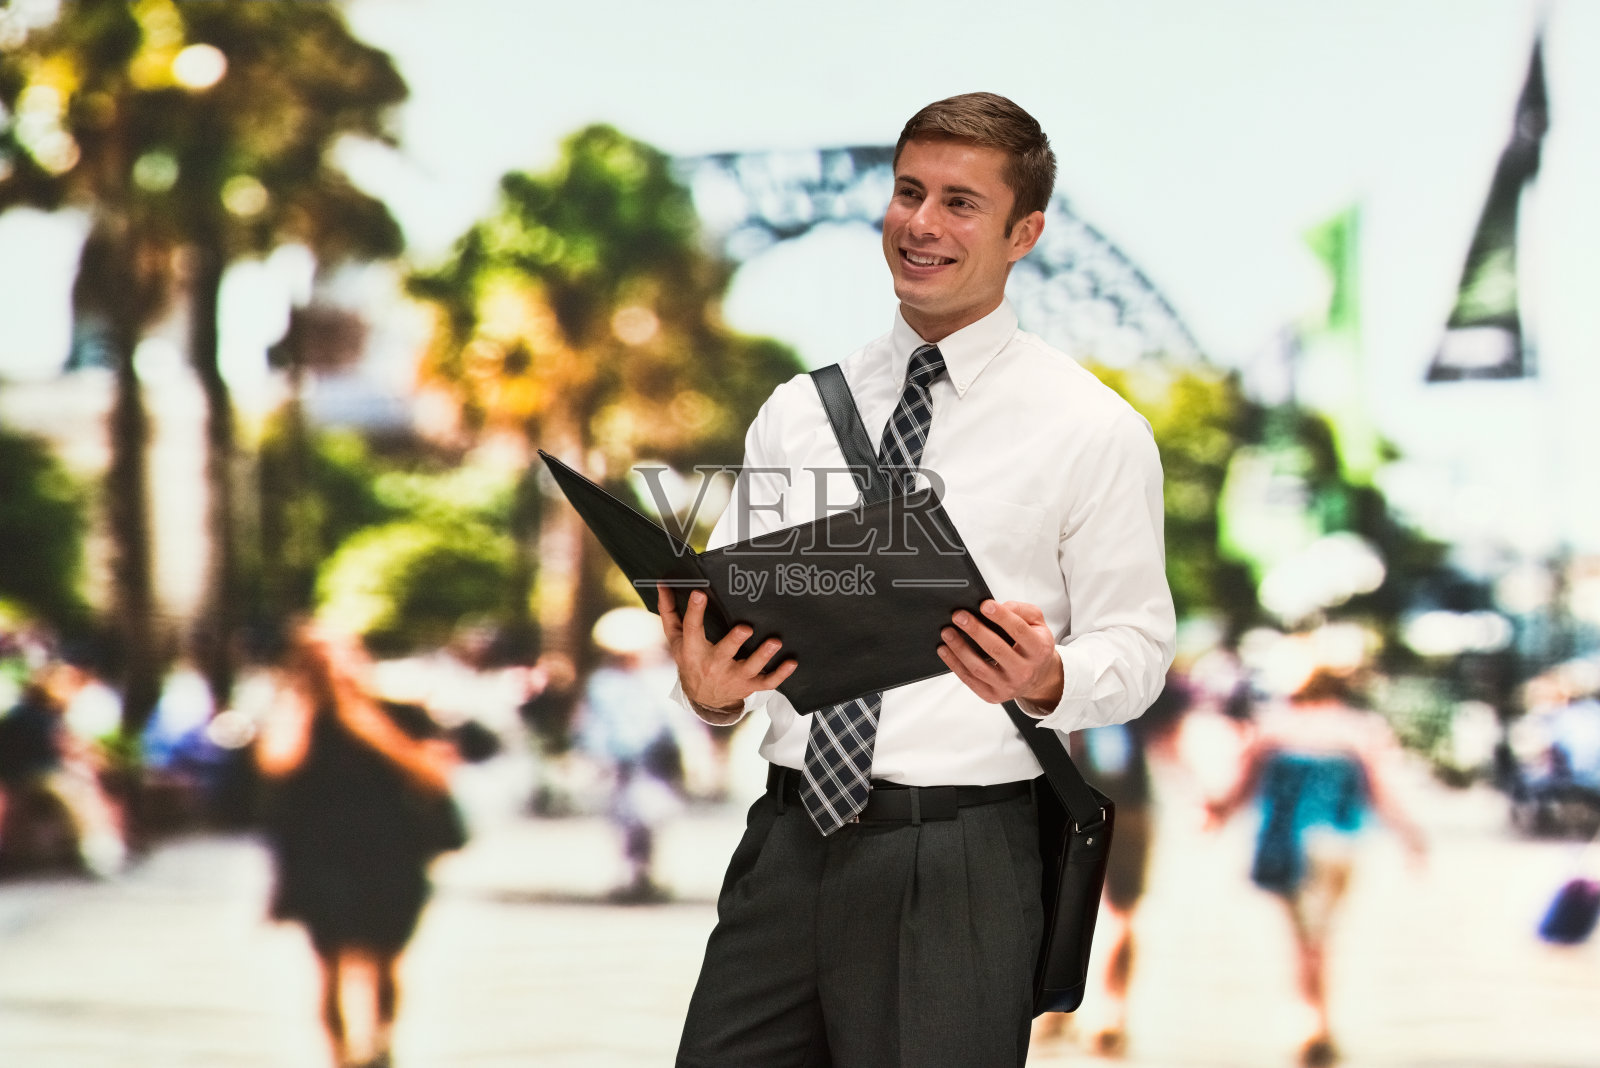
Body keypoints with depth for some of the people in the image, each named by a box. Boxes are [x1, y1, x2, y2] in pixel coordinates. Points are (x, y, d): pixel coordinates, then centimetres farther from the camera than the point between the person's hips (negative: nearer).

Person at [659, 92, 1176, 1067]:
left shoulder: (1091, 430, 0)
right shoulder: (798, 412, 12)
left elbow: (1136, 646, -1)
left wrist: (1049, 681, -22)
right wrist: (708, 687, -13)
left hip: (958, 863, -3)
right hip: (791, 838, 4)